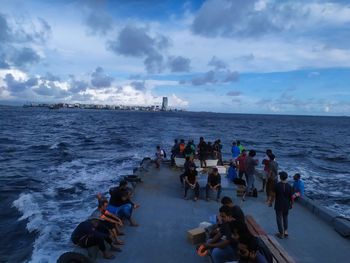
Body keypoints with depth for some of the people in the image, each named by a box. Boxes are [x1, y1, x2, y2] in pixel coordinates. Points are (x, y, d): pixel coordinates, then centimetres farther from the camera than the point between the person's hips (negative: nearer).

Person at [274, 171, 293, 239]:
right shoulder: (289, 186, -10)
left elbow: (274, 195, -10)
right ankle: (286, 231, 17)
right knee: (285, 217, 23)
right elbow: (291, 197, -5)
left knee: (279, 218, 9)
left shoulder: (277, 185, -16)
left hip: (278, 205, -2)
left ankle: (281, 233, 16)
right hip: (286, 205, 3)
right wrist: (291, 204, 11)